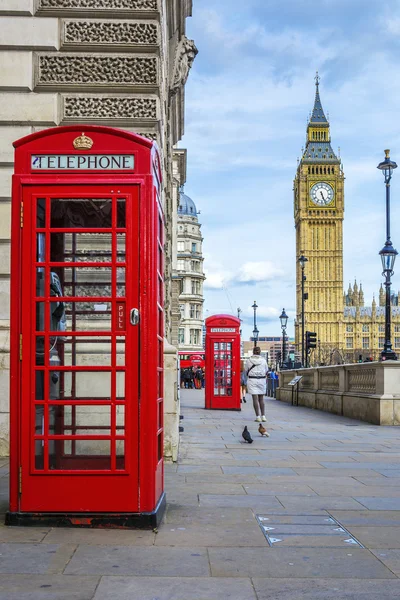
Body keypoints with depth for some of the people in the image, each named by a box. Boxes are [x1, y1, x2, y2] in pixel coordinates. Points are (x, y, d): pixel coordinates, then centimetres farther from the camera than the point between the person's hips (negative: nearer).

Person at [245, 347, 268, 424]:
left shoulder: (249, 360, -4)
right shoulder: (263, 360, 0)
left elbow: (246, 371, 4)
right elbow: (266, 371, 9)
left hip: (252, 380, -2)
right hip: (262, 380, 2)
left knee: (255, 399, -3)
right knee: (261, 399, 12)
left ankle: (258, 417, -7)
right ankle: (263, 416, 8)